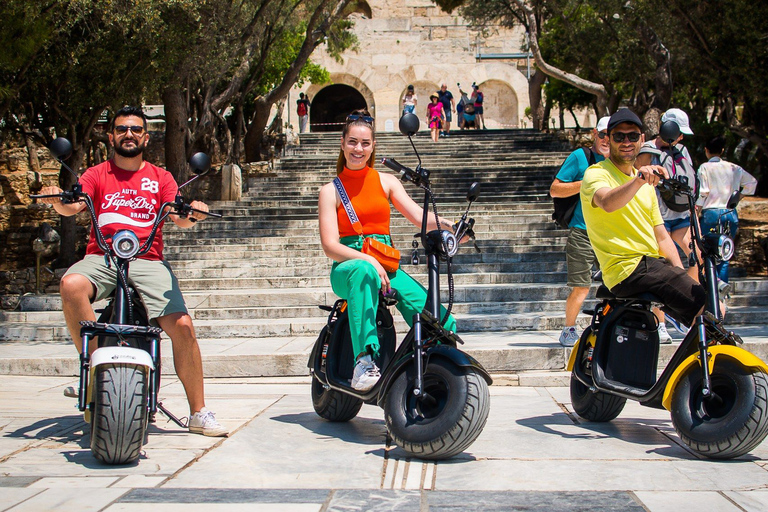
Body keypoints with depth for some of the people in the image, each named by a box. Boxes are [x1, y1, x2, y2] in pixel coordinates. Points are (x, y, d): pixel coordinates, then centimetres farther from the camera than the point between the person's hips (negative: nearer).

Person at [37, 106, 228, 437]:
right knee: (71, 285, -35)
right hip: (101, 258, 0)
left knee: (181, 325, -19)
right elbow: (73, 206, -3)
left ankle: (199, 413, -7)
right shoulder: (97, 175, 15)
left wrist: (192, 214, -21)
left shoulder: (160, 178, 16)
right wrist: (59, 200, -26)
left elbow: (180, 219, 2)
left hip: (148, 260, 0)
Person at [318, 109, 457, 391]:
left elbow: (419, 216, 1)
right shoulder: (331, 190, 6)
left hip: (387, 268, 3)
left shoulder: (386, 181, 14)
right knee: (363, 271, -43)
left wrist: (447, 226, -21)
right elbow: (330, 246, -6)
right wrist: (368, 259, -23)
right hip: (346, 270, -3)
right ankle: (364, 360, -47)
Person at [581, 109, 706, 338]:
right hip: (628, 268, -8)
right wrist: (638, 180, -45)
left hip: (654, 264, 8)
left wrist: (681, 275, 4)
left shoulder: (646, 184, 23)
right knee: (709, 308, -20)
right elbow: (607, 203, -27)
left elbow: (662, 236, 19)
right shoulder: (596, 174, -3)